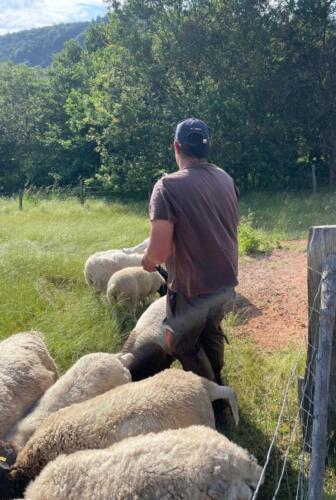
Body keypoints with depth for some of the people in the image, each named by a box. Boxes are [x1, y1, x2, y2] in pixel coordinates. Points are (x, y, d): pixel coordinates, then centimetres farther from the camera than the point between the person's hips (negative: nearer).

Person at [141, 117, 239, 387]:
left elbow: (159, 252, -26)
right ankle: (217, 385, 49)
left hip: (192, 288, -7)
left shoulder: (168, 186, -21)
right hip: (226, 281, 7)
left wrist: (147, 261, -5)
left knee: (183, 345, 19)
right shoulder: (226, 179, 0)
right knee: (211, 331, 30)